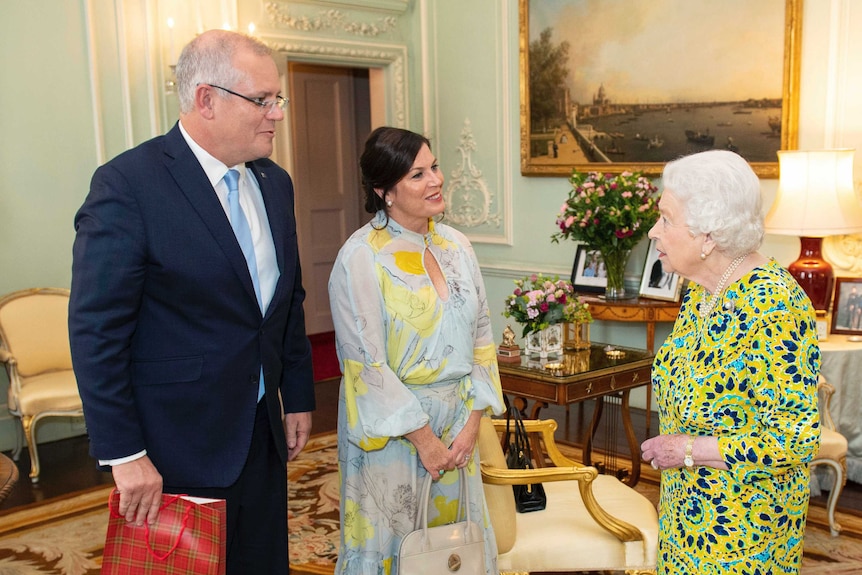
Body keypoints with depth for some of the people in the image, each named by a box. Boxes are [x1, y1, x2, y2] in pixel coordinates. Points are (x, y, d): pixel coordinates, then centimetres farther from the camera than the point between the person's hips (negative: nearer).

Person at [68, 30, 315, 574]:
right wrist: (123, 454, -17)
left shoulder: (275, 183, 5)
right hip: (179, 447, -6)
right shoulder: (127, 185, -17)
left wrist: (299, 398, 14)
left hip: (264, 429, 7)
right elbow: (96, 332, -17)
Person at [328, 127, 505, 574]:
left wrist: (472, 423, -3)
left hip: (457, 423, 5)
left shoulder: (456, 246, 4)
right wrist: (423, 437, -13)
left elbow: (481, 337, 5)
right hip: (391, 428, -5)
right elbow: (367, 363, -16)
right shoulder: (361, 257, -14)